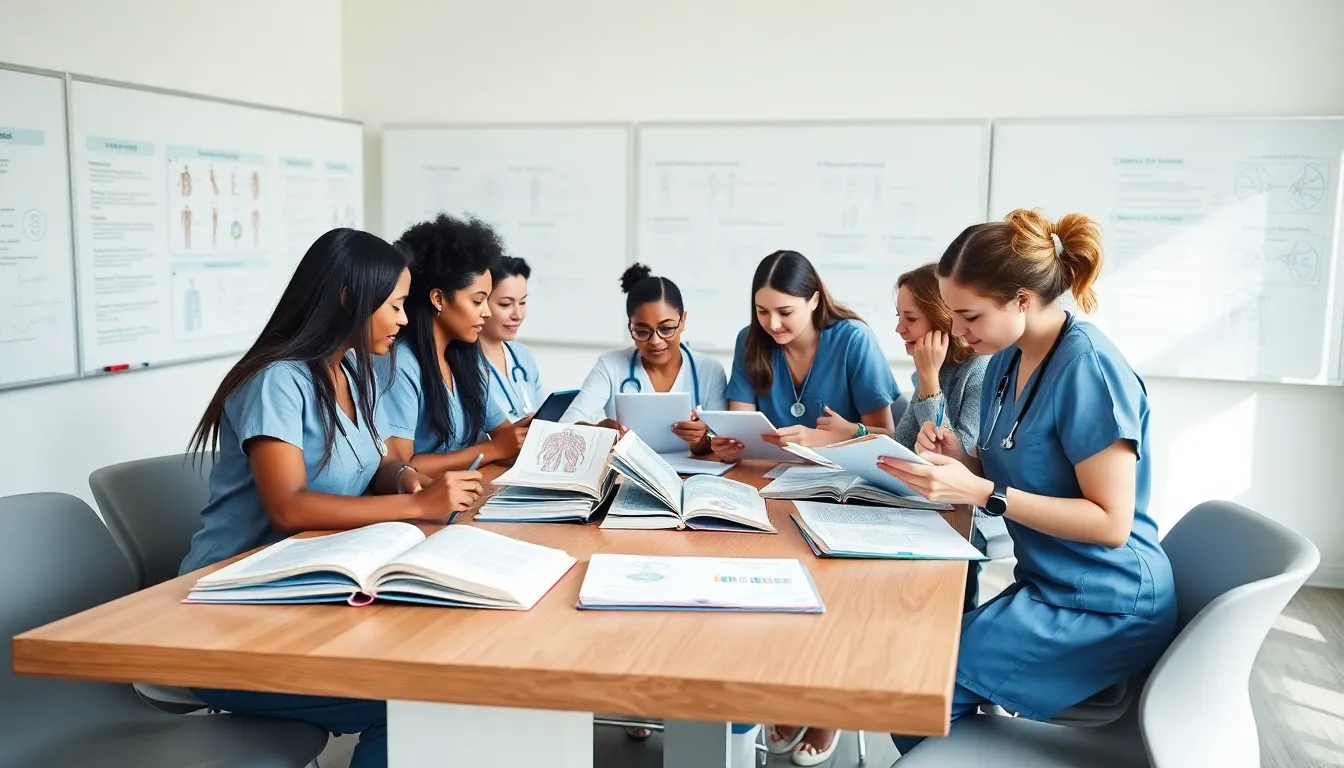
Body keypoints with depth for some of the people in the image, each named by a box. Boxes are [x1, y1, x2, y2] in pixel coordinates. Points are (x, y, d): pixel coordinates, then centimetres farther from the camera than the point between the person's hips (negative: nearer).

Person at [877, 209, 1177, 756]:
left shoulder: (1088, 368, -21)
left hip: (1106, 609, -8)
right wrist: (960, 459, -5)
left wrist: (980, 493, -27)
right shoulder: (1005, 361, 4)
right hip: (1047, 587, 8)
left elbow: (1110, 522, -22)